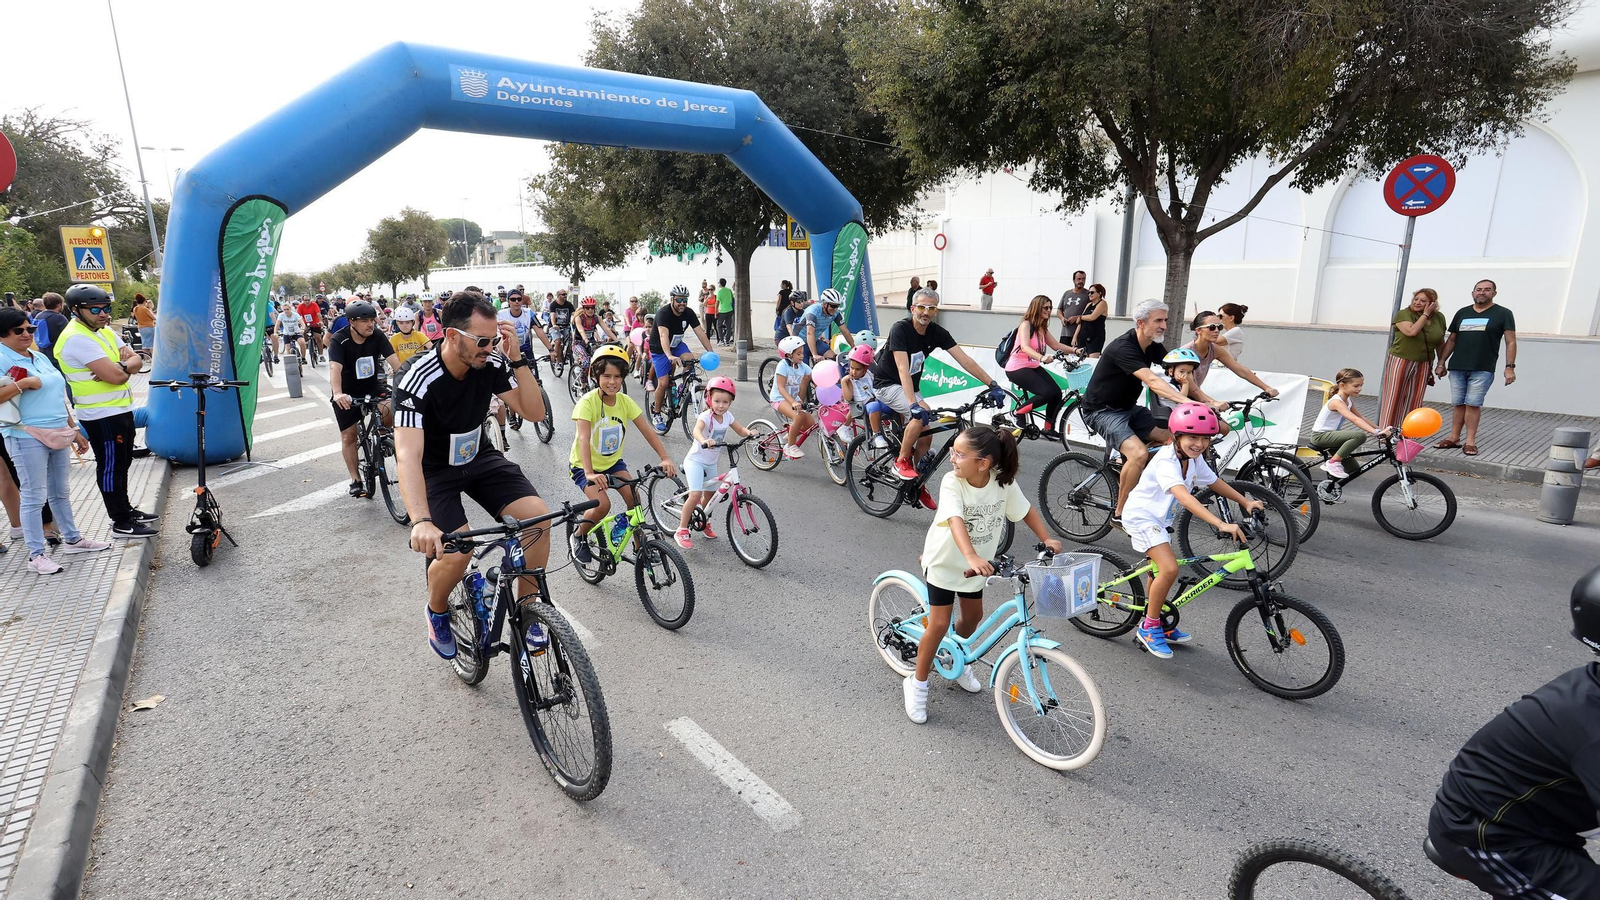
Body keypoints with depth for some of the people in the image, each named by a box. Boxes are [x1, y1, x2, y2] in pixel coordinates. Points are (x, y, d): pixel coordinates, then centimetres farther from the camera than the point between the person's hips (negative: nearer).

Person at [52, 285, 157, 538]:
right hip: (102, 416, -9)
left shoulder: (105, 331, 9)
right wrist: (124, 366, -5)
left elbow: (137, 361, 4)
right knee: (110, 467, -1)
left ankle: (125, 509, 34)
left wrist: (120, 367, -16)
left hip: (121, 410, 9)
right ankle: (121, 523, 7)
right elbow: (116, 376, -26)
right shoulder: (77, 339, -20)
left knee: (122, 463, 20)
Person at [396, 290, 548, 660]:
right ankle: (437, 612, 12)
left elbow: (534, 412, -13)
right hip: (435, 470, -4)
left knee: (537, 516, -19)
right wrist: (421, 522, -54)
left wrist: (516, 359, -27)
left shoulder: (490, 364, -16)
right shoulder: (418, 381, -30)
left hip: (480, 457, 4)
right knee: (456, 550, -25)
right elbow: (408, 455, -40)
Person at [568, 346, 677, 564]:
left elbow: (647, 431, -16)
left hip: (612, 462, 4)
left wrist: (665, 458, -29)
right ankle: (579, 535, 6)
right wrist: (589, 473, -49)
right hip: (584, 465, -4)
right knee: (603, 505, -23)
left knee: (634, 499, -13)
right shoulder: (587, 402, -24)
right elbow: (583, 438, -35)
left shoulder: (625, 401, -10)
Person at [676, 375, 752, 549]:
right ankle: (681, 531, -7)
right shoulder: (706, 416, -23)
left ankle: (704, 522, 44)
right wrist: (704, 441, -63)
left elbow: (740, 430, 7)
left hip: (711, 463, 7)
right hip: (695, 460, -7)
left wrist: (749, 432, -17)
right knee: (695, 494, -19)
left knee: (710, 495, 17)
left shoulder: (727, 416, -3)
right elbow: (696, 430, -41)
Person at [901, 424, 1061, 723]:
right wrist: (972, 558, -59)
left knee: (973, 617, 19)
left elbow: (1026, 511, -2)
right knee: (939, 624, -3)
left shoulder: (1003, 482, -17)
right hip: (944, 561, -4)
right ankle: (917, 683, 15)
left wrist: (1047, 539, -15)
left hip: (976, 563, 5)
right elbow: (956, 522, -44)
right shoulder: (952, 483, -30)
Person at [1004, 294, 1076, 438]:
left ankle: (1049, 428, 8)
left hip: (1033, 367, 8)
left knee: (1057, 393, -7)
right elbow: (1025, 347, -31)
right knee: (1048, 393, -23)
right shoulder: (1026, 325, -14)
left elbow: (1056, 345, 14)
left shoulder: (1043, 328, 11)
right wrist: (1041, 357, -47)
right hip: (1017, 368, -8)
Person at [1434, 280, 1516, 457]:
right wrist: (1441, 362, 13)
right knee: (1458, 404, 6)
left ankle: (1470, 442, -1)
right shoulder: (1462, 313, 15)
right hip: (1457, 367, 3)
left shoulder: (1503, 314, 5)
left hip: (1482, 369, -3)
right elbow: (1451, 340, 18)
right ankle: (1454, 438, 10)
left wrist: (1510, 367, -9)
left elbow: (1511, 342, 0)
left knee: (1473, 404, -6)